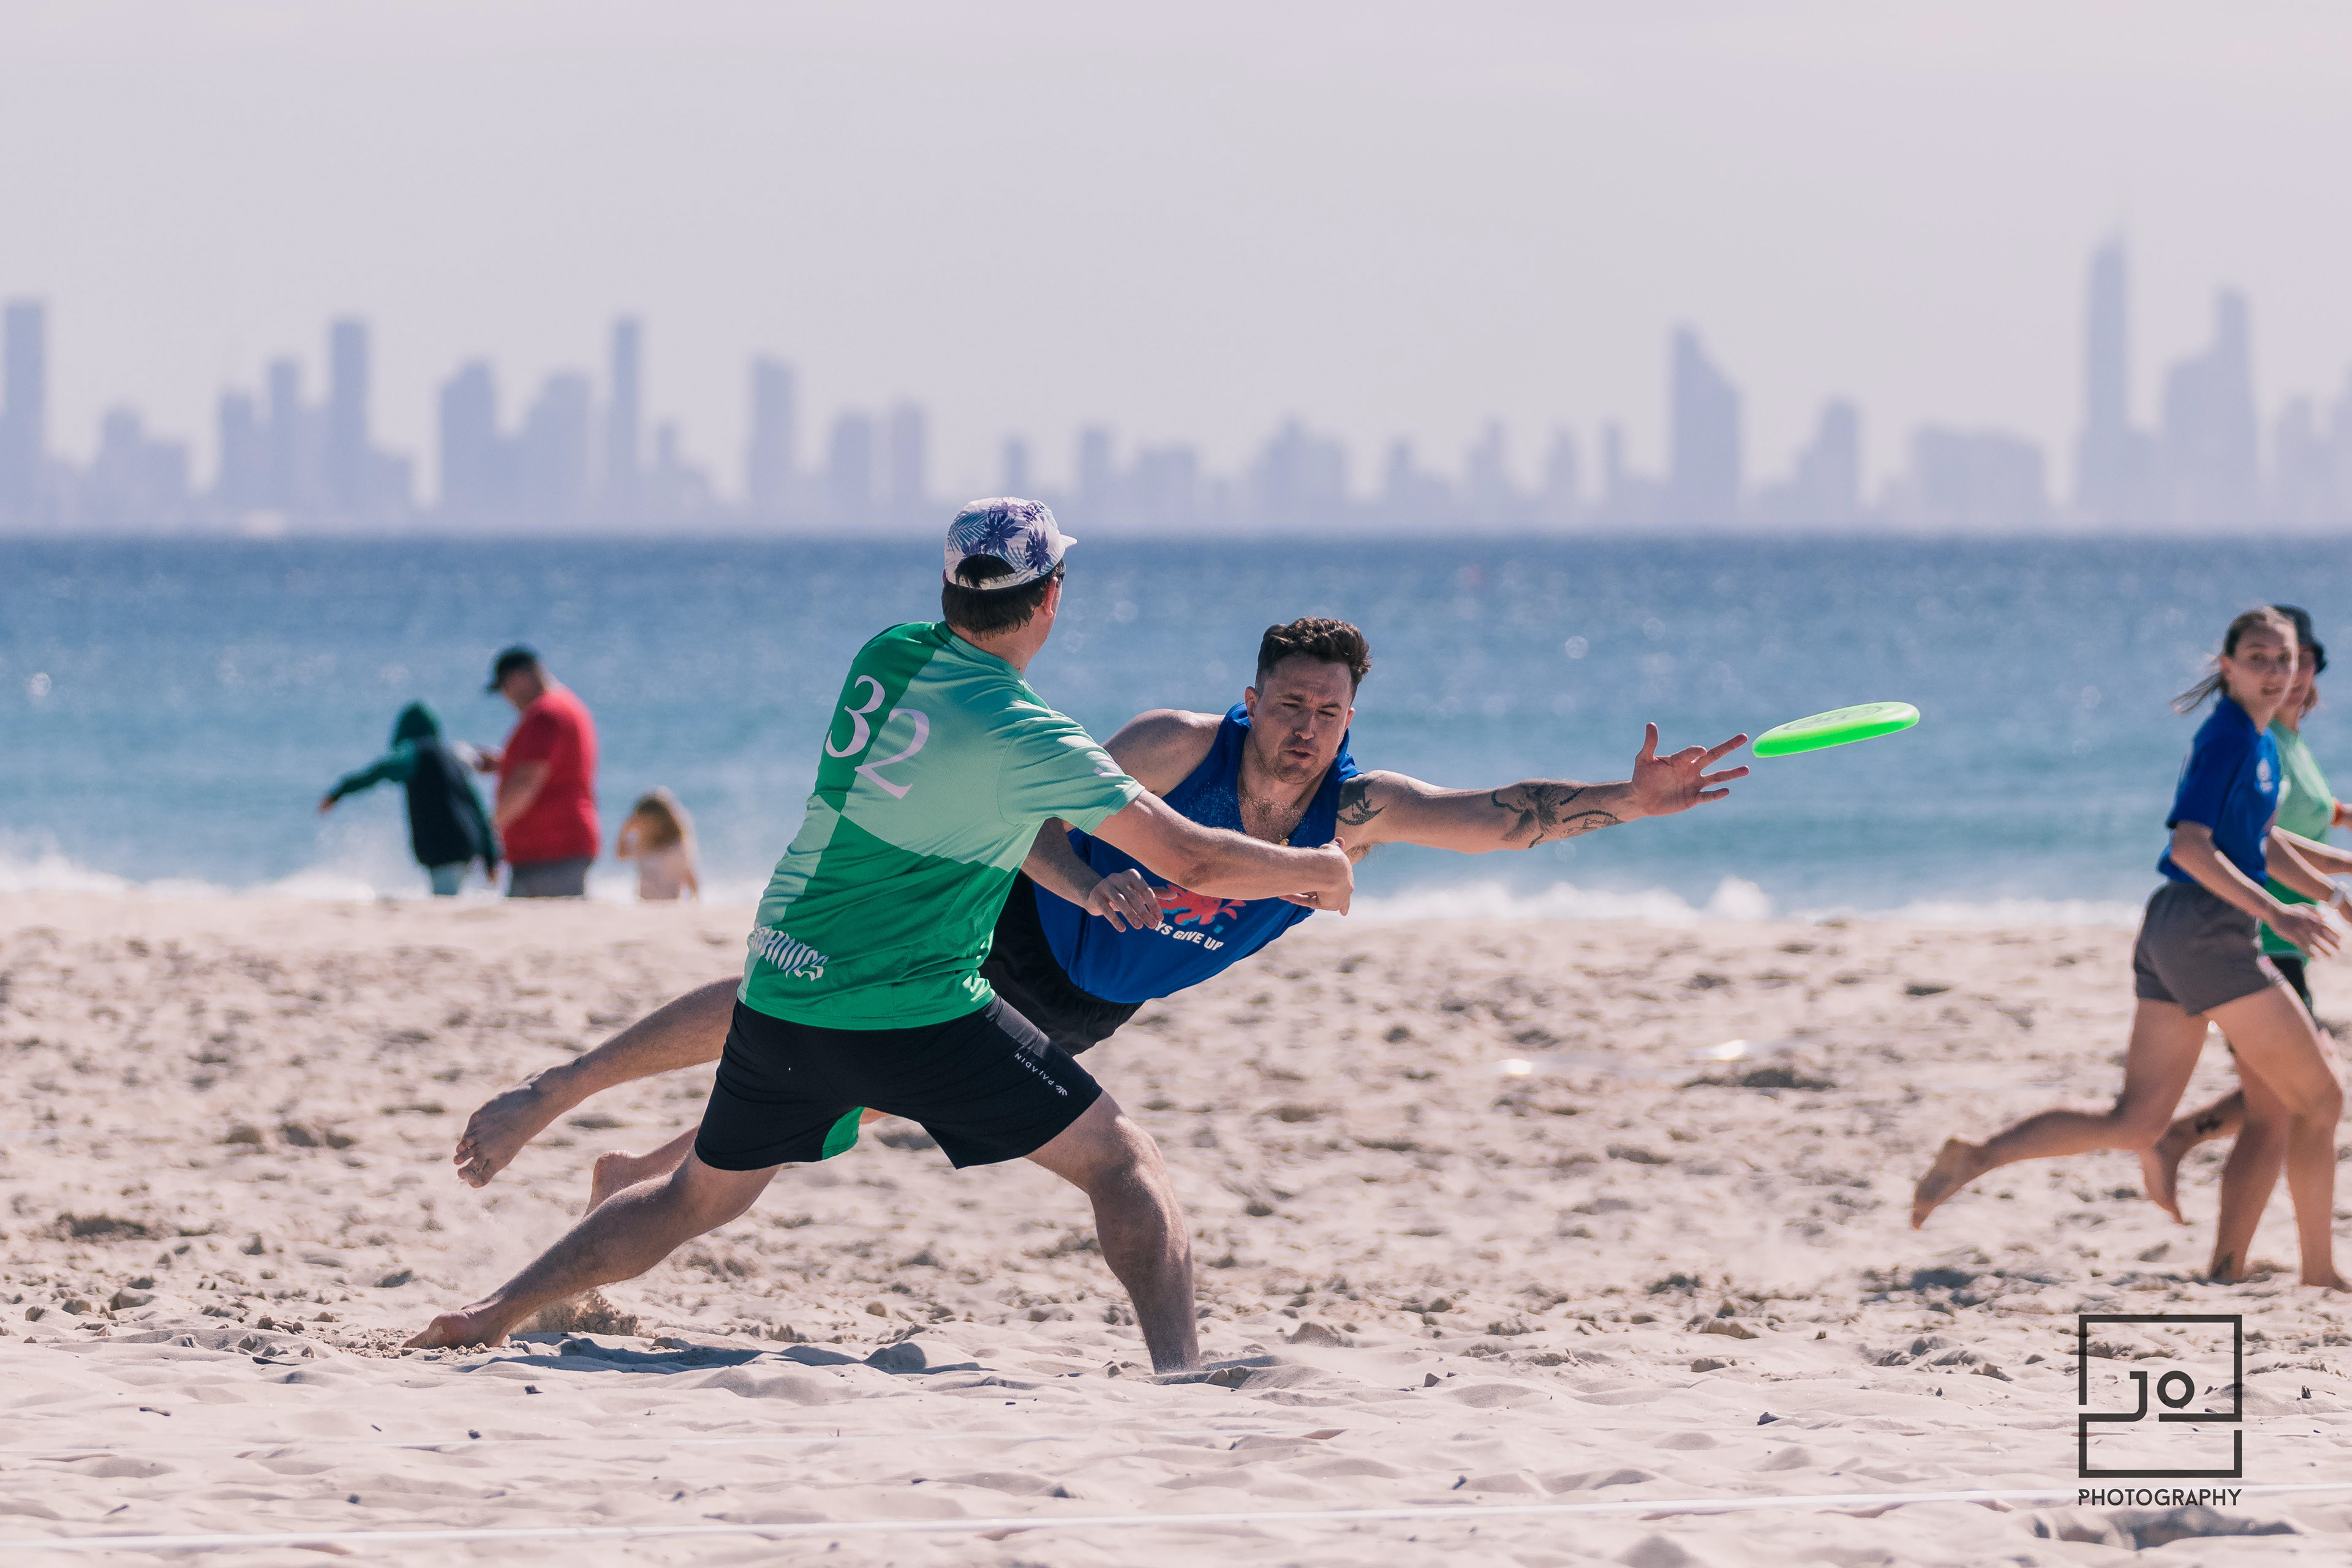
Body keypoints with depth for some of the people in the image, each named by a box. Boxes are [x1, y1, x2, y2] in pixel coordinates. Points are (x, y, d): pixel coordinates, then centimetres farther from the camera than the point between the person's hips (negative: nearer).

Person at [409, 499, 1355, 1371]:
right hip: (915, 1018, -6)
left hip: (779, 999, 6)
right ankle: (1181, 1373, -12)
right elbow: (1190, 859, -13)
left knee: (695, 1199, 24)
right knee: (1123, 1163, 3)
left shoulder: (887, 658, 4)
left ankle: (491, 1315, 24)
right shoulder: (1020, 736, -14)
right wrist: (1313, 871, 5)